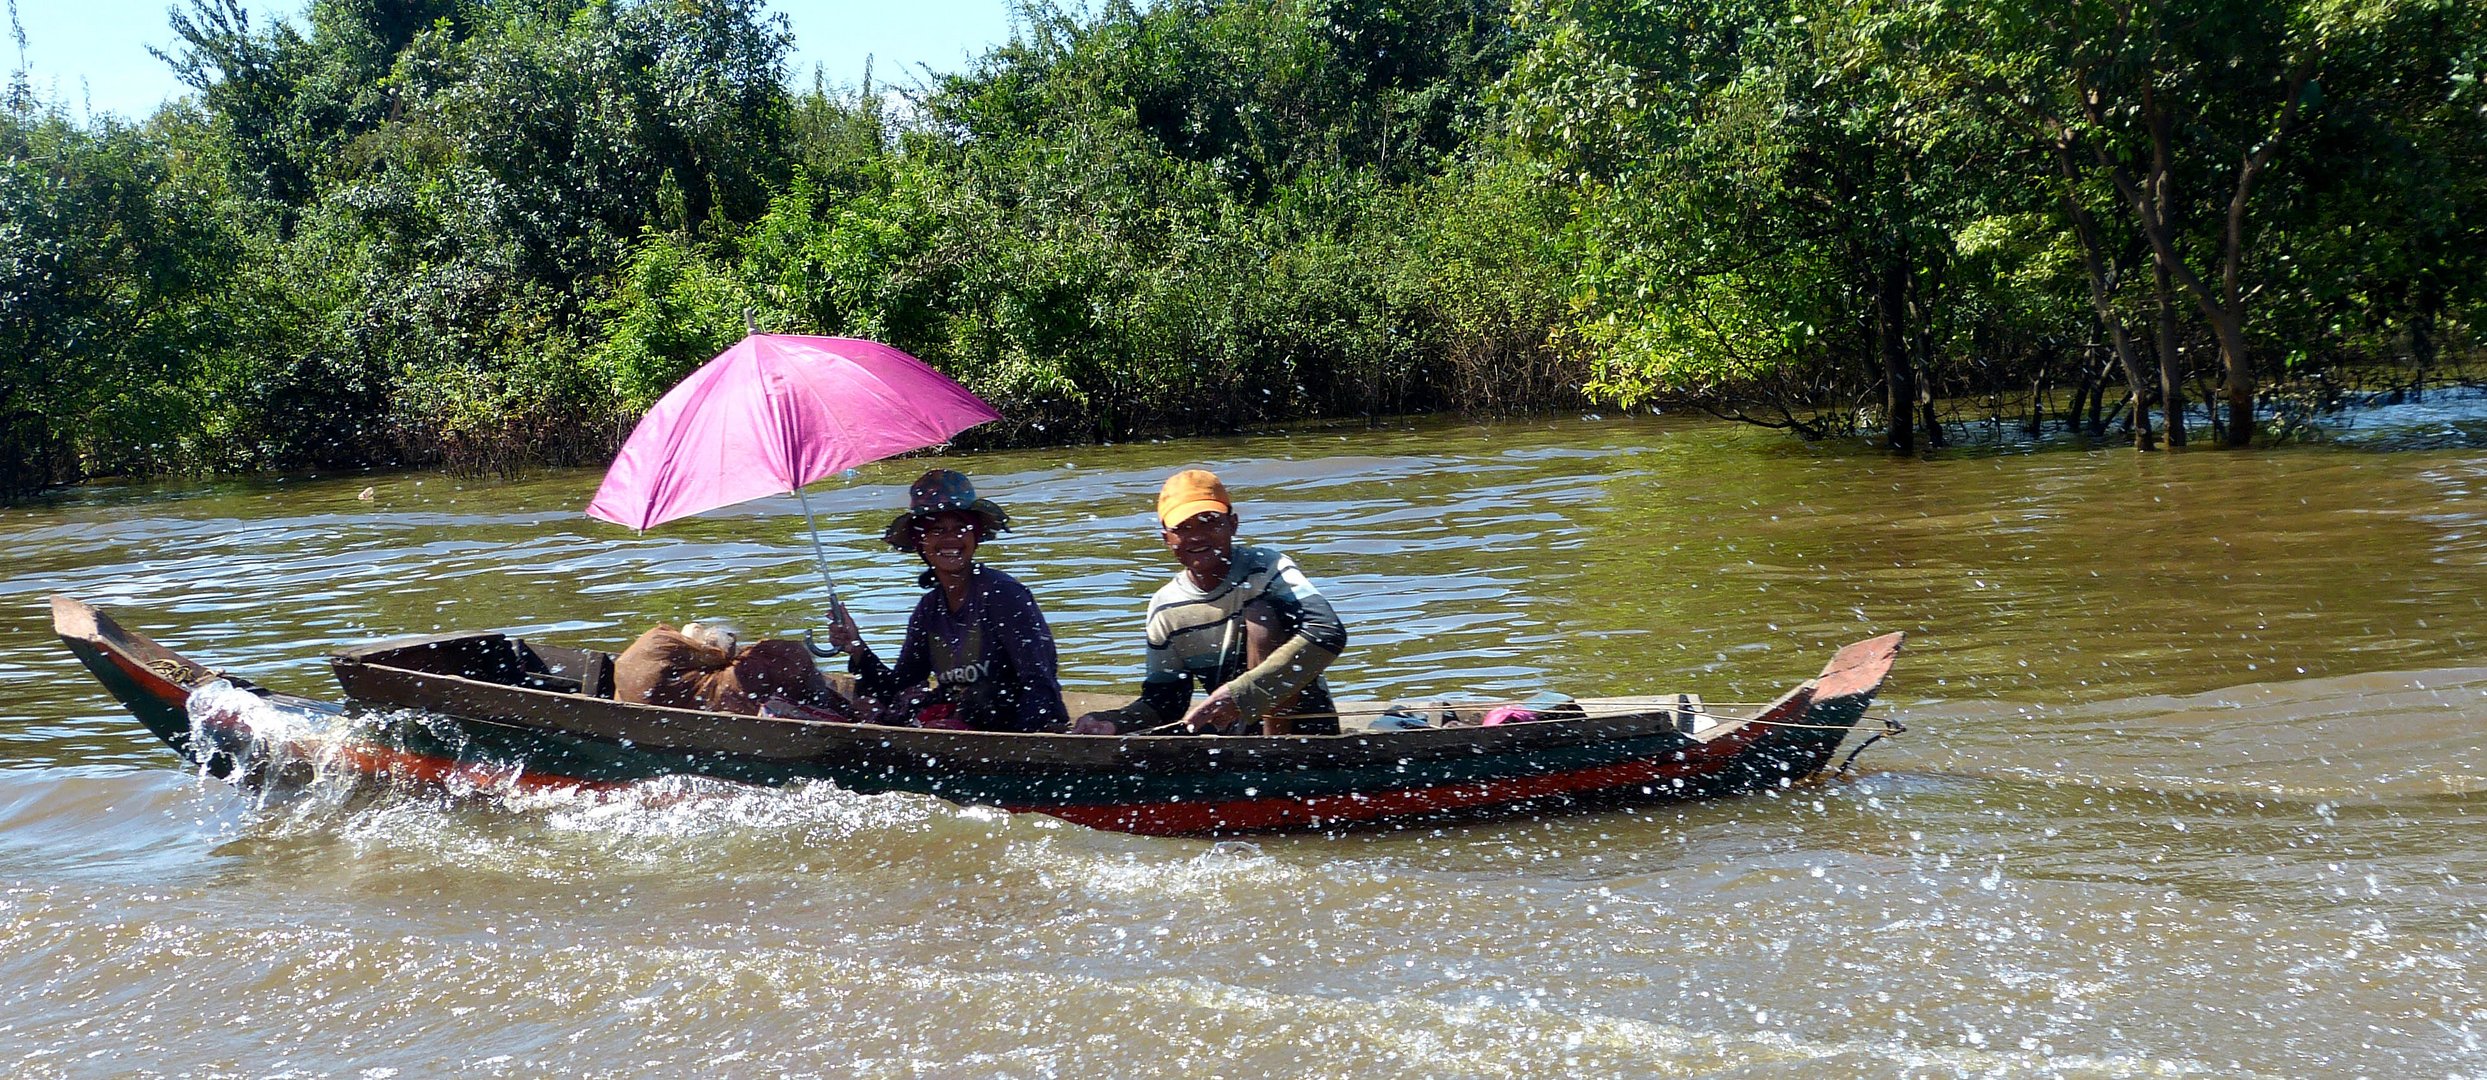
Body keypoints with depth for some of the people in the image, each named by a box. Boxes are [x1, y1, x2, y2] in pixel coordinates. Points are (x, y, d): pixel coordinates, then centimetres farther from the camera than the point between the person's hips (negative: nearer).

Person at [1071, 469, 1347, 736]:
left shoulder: (1268, 568, -11)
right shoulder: (1165, 610, 4)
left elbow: (1330, 634, -29)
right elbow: (1163, 703, 8)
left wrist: (1240, 693, -35)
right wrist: (1114, 722, -15)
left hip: (1307, 728, -3)